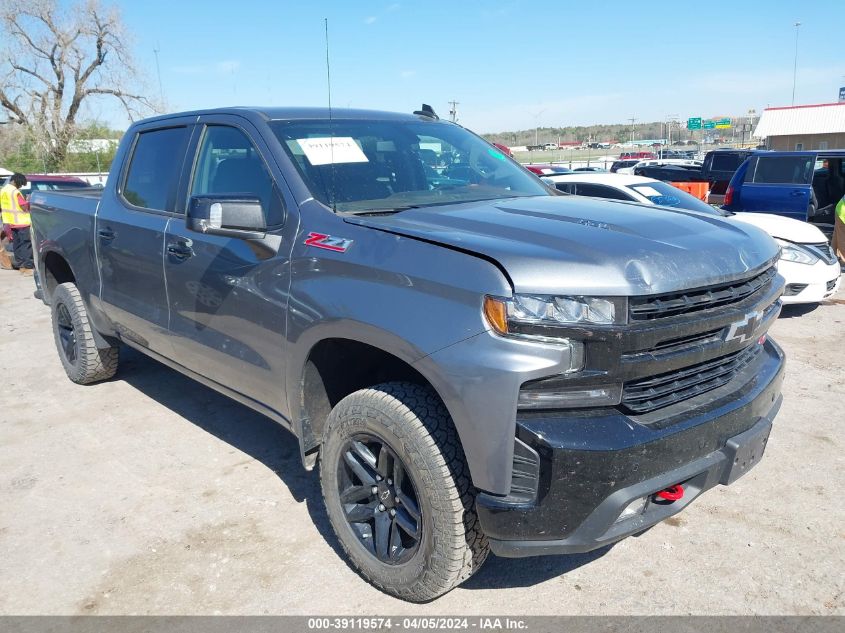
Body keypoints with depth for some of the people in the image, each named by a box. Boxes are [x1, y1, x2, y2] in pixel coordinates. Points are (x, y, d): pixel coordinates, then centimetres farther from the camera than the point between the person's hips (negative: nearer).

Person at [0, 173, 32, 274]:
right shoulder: (15, 192, -16)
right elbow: (25, 207, -17)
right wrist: (29, 203, 2)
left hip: (10, 222, 8)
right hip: (21, 222, -8)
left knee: (17, 244, 12)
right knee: (26, 244, -6)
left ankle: (21, 266, 16)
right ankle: (28, 267, -10)